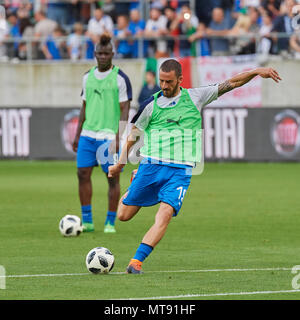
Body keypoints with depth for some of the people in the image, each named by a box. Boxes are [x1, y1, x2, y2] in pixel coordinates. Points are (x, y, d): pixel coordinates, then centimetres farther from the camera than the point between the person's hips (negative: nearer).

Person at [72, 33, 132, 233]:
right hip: (88, 134, 5)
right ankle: (87, 221, 7)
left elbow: (125, 110, -8)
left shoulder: (120, 78, -5)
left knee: (112, 177, -1)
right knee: (83, 174, 0)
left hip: (109, 137, -5)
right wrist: (77, 135, 15)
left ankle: (111, 222, 6)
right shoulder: (88, 77, 12)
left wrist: (118, 138, -16)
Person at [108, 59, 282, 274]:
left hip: (180, 171, -1)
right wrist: (120, 163, 18)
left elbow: (230, 84, 8)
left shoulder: (195, 97, 6)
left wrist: (256, 72, -2)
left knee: (165, 214, -22)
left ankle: (136, 261, -22)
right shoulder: (152, 105, 6)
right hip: (150, 167, 1)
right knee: (124, 215, 5)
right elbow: (133, 134, 17)